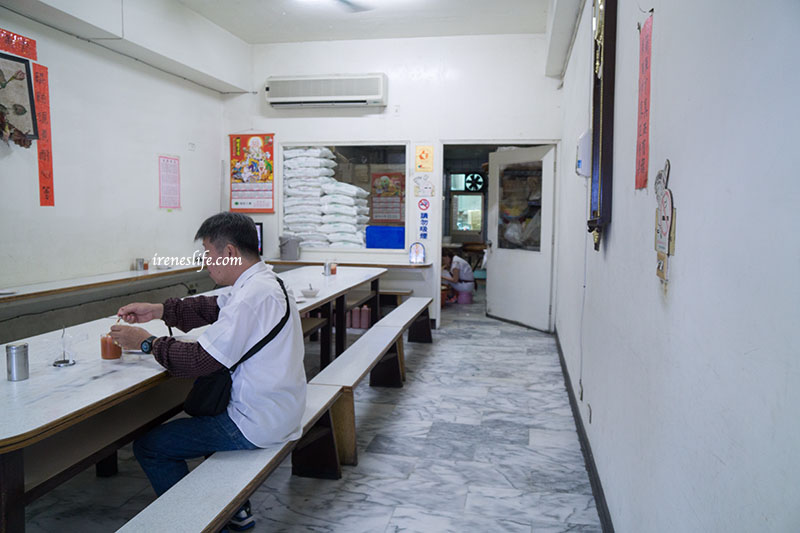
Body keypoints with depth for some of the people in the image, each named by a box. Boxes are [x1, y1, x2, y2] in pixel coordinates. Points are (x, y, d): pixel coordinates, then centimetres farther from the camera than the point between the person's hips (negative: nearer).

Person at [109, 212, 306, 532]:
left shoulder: (252, 296, -25)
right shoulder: (266, 281, 6)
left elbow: (200, 361, -23)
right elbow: (213, 308, 16)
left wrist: (147, 343, -9)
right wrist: (159, 310, 9)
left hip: (257, 423, -10)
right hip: (280, 410, 10)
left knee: (148, 446, -1)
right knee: (199, 416, 35)